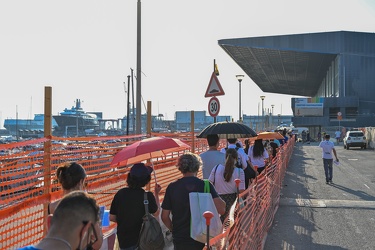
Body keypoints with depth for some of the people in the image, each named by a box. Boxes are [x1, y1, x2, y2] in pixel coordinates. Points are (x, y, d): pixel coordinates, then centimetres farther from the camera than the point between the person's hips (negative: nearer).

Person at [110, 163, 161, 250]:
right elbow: (156, 213, 3)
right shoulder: (148, 196, -16)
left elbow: (112, 218, -2)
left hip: (124, 241, 3)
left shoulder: (120, 193, -9)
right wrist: (156, 194, 11)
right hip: (142, 240, -3)